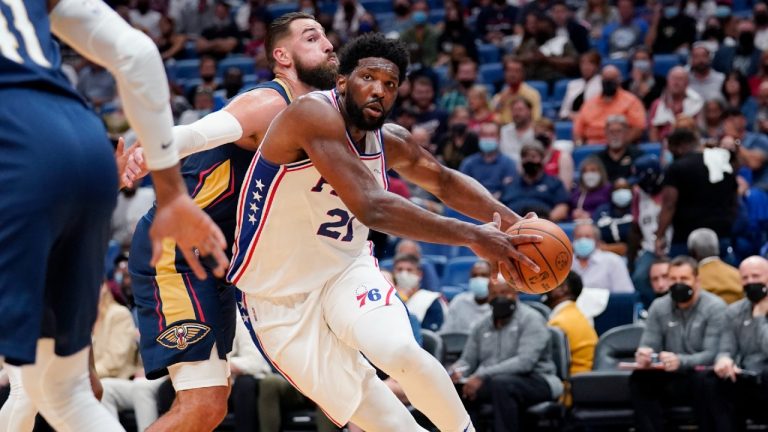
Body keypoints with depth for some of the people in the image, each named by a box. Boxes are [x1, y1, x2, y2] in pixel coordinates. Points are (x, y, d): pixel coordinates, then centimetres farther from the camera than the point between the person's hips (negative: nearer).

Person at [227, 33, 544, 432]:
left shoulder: (390, 142, -3)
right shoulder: (315, 115, -26)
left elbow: (446, 182, 18)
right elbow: (371, 207, -36)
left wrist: (513, 223, 2)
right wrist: (472, 237, -35)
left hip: (346, 270, 4)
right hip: (279, 296, -4)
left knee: (400, 350, -25)